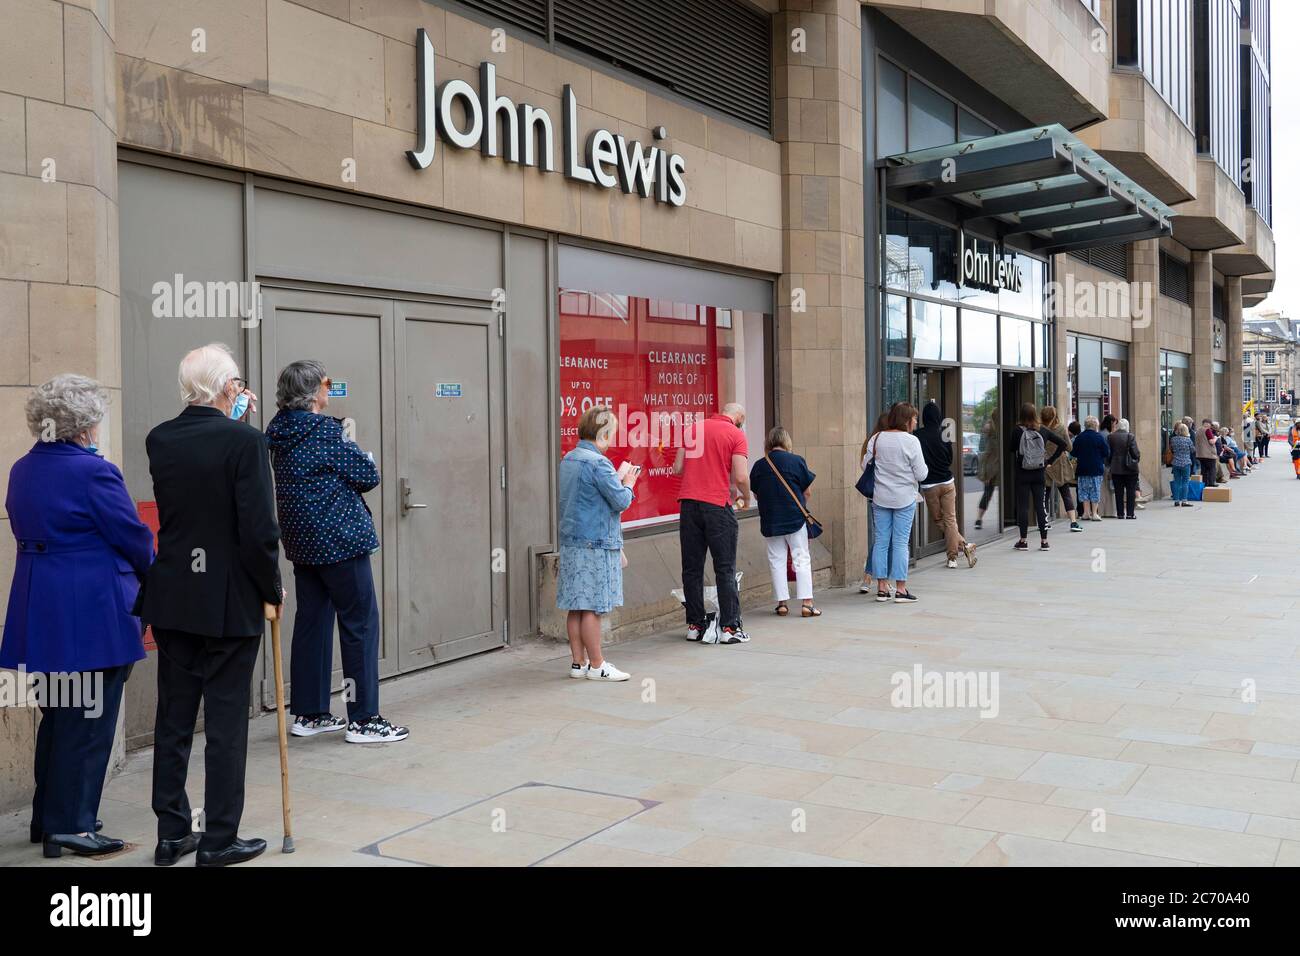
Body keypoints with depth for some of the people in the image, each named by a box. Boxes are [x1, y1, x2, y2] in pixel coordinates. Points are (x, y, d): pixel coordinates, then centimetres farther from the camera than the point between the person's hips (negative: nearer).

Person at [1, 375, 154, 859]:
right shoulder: (93, 471, -16)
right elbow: (135, 538, -11)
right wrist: (151, 573, 8)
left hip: (39, 613, 8)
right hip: (92, 614, -8)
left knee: (56, 718, 19)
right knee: (89, 720, 2)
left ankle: (47, 819, 28)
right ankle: (70, 826, 8)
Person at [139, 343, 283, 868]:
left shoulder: (159, 440, 1)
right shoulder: (244, 442, -16)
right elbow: (259, 529, -17)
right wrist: (271, 591, -3)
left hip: (172, 600, 6)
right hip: (230, 603, -5)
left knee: (173, 718, 13)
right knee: (226, 723, 4)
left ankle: (171, 833, 23)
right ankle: (219, 840, 12)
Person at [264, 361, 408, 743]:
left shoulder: (281, 433, 9)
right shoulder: (324, 431, -15)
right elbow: (367, 477, -11)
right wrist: (366, 463, 8)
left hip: (302, 543, 9)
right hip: (340, 540, -8)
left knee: (312, 623, 14)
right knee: (360, 625, -2)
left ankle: (308, 714, 21)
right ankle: (363, 719, 1)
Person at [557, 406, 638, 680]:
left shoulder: (568, 459, 13)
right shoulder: (597, 462, -16)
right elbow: (621, 501, -16)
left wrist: (618, 478, 17)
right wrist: (628, 483, 3)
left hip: (571, 541, 9)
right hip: (595, 544, -9)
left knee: (576, 607, 10)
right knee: (592, 607, -2)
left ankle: (578, 663, 16)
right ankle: (596, 665, 5)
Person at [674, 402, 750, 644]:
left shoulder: (693, 428, 12)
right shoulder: (736, 435, -2)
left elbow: (677, 468, 10)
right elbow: (741, 477, -11)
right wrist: (745, 499, 7)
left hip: (689, 503, 4)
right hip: (718, 505, -4)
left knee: (692, 568, 9)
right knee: (725, 570, 2)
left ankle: (695, 625, 13)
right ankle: (729, 627, 2)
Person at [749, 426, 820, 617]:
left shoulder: (759, 465, -1)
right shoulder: (797, 461, -6)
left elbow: (756, 494, 9)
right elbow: (807, 492, 1)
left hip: (770, 520, 2)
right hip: (795, 517, -2)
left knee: (777, 561, 10)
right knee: (802, 559, 4)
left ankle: (782, 603, 10)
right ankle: (806, 602, -1)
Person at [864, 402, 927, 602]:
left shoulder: (876, 439, 0)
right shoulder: (911, 441, -11)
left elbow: (865, 465, 5)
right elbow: (921, 474, -10)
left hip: (880, 498, 4)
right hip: (904, 499, -3)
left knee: (881, 542, 8)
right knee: (900, 543, 1)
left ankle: (882, 588, 11)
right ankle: (900, 589, 3)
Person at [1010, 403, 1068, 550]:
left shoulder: (1018, 431, -8)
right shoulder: (1043, 431, 1)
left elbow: (1012, 448, -1)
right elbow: (1062, 443, 5)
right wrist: (1050, 461, 6)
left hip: (1022, 473, -2)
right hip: (1040, 473, 3)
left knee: (1022, 506, 4)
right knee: (1040, 506, 6)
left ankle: (1023, 541, 6)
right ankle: (1044, 541, 7)